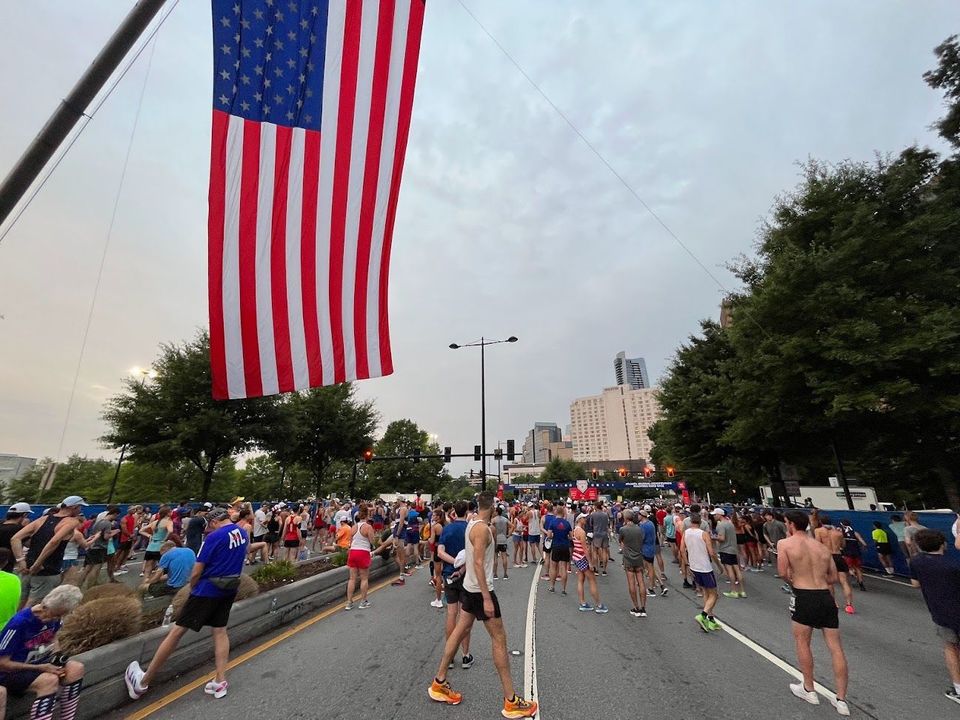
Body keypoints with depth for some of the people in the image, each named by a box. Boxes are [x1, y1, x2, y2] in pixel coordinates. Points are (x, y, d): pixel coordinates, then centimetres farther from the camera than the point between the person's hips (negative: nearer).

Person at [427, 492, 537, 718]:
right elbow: (478, 563, -27)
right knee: (499, 639, 1)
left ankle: (439, 683, 31)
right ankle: (511, 702, 12)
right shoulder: (482, 528, -24)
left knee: (460, 630, 18)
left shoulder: (472, 524, 5)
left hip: (470, 587, 9)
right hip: (480, 590, -9)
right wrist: (487, 598, -26)